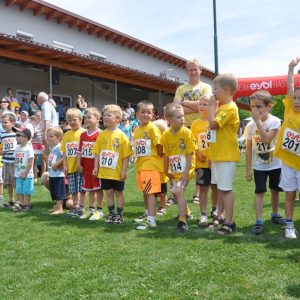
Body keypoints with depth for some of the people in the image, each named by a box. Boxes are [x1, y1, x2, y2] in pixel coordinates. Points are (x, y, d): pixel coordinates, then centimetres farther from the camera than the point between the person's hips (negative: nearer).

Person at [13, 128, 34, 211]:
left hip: (27, 175, -7)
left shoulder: (28, 148, -14)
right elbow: (15, 161, 14)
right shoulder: (17, 148, 8)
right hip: (18, 175, 7)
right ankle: (20, 204, 20)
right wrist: (15, 172, 7)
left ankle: (27, 204, 12)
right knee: (19, 190, 12)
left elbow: (30, 163, -16)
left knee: (26, 191, 1)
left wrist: (25, 173, -15)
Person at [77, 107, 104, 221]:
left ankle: (99, 210, 12)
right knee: (90, 189, 14)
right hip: (86, 167, 6)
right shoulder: (83, 135, 9)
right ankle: (91, 210, 25)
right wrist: (79, 164, 4)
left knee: (98, 188, 3)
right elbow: (79, 150, 11)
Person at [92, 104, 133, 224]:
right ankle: (112, 213, 23)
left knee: (119, 192, 9)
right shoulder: (102, 135, 4)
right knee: (109, 192, 12)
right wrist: (96, 167, 3)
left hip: (117, 171, -4)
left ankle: (119, 214, 19)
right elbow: (97, 153, 8)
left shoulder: (121, 135, -9)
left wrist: (124, 170, -11)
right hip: (104, 171, 4)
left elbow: (126, 155, -9)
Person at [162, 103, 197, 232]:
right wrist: (167, 170, 9)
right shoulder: (166, 134, -5)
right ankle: (185, 212, 46)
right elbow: (166, 154, 5)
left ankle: (182, 221, -12)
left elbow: (190, 154, -15)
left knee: (179, 191, -20)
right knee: (175, 191, 19)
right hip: (174, 171, 6)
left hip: (185, 169, -6)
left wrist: (186, 173, -18)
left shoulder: (187, 132, -16)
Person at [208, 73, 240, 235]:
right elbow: (213, 124, 13)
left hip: (226, 156, -10)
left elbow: (213, 124, -23)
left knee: (226, 189, -6)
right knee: (220, 187, 16)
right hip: (217, 154, 10)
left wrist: (212, 105, -15)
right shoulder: (221, 107, 13)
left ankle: (229, 222, 1)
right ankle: (220, 217, 27)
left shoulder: (230, 108, -16)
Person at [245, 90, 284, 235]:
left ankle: (275, 215, 35)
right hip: (259, 166, 1)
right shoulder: (250, 125, -5)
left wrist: (258, 121, -29)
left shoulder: (275, 121, -15)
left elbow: (266, 139, -30)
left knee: (275, 190, 14)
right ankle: (258, 221, -3)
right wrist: (248, 168, -2)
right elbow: (249, 148, -1)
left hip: (275, 164, -1)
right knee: (259, 192, -3)